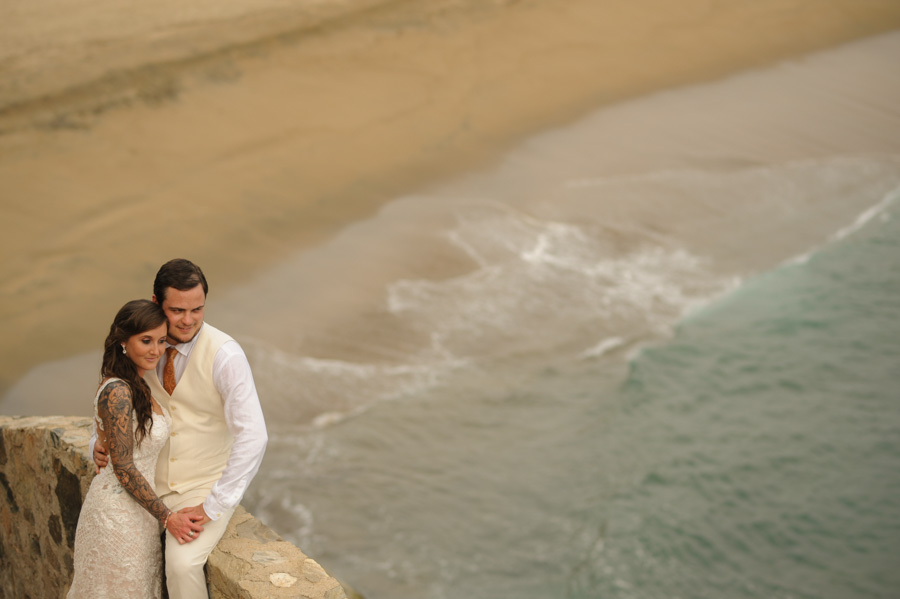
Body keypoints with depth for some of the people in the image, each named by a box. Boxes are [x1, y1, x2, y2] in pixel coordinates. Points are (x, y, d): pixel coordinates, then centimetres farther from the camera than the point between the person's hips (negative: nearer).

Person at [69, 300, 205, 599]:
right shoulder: (117, 392, -24)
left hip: (138, 504, 9)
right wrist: (167, 517, -17)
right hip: (120, 513, -9)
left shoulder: (139, 385, 4)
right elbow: (124, 469, -21)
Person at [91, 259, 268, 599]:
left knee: (182, 562, -27)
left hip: (205, 490, -5)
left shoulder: (225, 355, -21)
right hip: (152, 487, 6)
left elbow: (253, 436, -24)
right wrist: (101, 444, -7)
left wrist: (214, 507, -22)